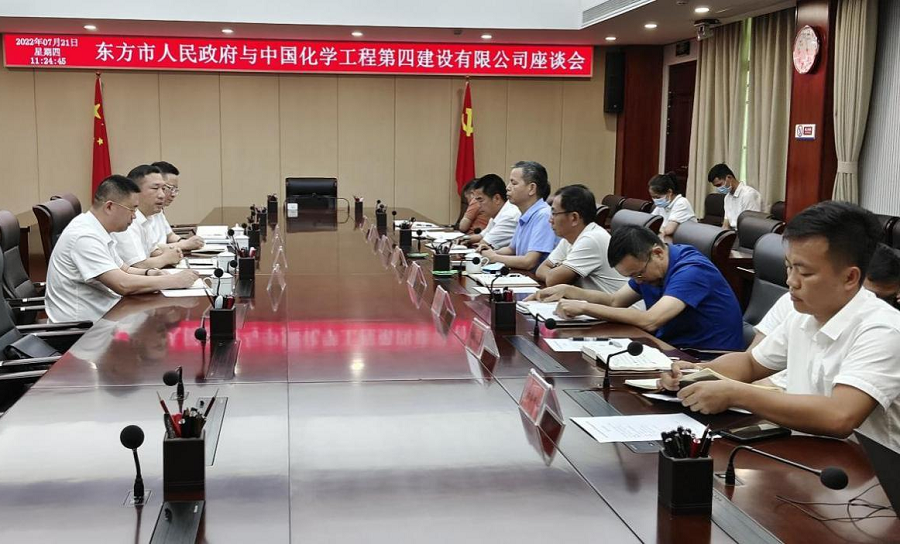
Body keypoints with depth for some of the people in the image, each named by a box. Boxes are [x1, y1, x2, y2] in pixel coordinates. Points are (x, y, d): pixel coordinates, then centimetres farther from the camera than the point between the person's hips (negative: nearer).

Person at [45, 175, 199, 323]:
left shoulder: (95, 231, 9)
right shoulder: (85, 237, -20)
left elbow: (124, 270, 19)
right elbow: (123, 284, -26)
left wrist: (150, 273, -1)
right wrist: (175, 281, -19)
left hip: (101, 316, 9)